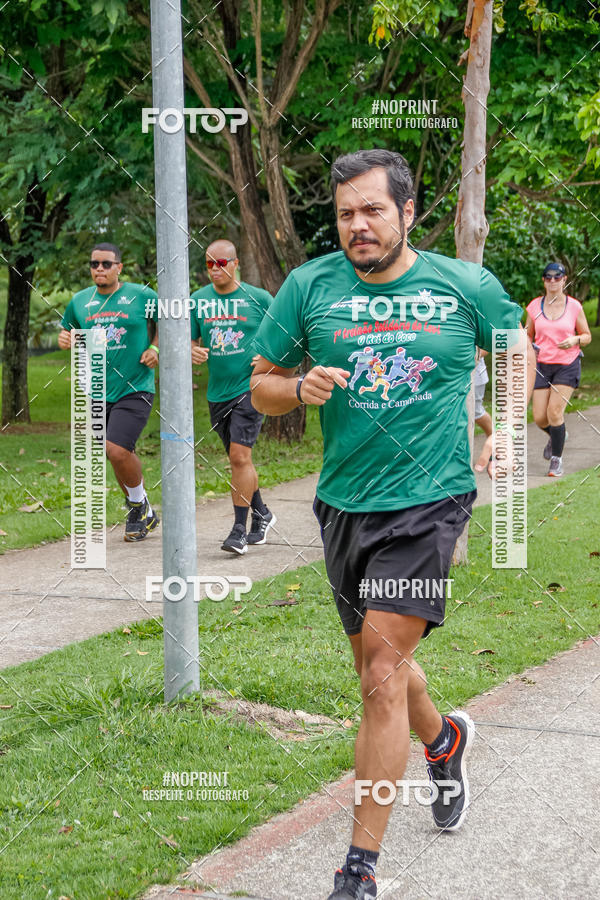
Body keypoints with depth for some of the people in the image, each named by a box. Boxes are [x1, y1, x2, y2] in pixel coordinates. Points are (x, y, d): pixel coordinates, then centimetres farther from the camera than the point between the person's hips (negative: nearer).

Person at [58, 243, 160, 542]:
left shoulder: (141, 295, -3)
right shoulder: (80, 301, 8)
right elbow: (66, 330, 24)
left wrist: (156, 348, -3)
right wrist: (64, 339, 1)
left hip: (134, 390, -5)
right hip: (97, 392, 5)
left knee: (118, 450, -19)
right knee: (122, 454, 11)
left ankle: (139, 505, 5)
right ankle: (142, 514, 30)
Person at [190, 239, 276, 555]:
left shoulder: (258, 298, -3)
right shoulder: (198, 300, 5)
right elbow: (190, 341, 12)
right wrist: (193, 352, -10)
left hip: (250, 387, -5)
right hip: (218, 392, 5)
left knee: (240, 454, -16)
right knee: (238, 459, 14)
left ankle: (239, 529, -11)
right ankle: (262, 515, 33)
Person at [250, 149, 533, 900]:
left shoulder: (467, 286, -1)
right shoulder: (309, 287, -1)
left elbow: (515, 346, 19)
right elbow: (260, 386, 6)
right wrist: (301, 388, -16)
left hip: (429, 500, -3)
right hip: (345, 503, 4)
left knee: (382, 674, -13)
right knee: (379, 667, 17)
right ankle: (442, 741, 52)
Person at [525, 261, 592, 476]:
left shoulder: (574, 306, -3)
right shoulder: (535, 306, 2)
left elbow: (587, 336, 5)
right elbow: (528, 334, 14)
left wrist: (575, 340, -17)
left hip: (568, 365, -2)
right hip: (543, 365, 3)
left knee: (554, 412, -14)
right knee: (540, 418, -1)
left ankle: (557, 460, 1)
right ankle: (556, 435, 35)